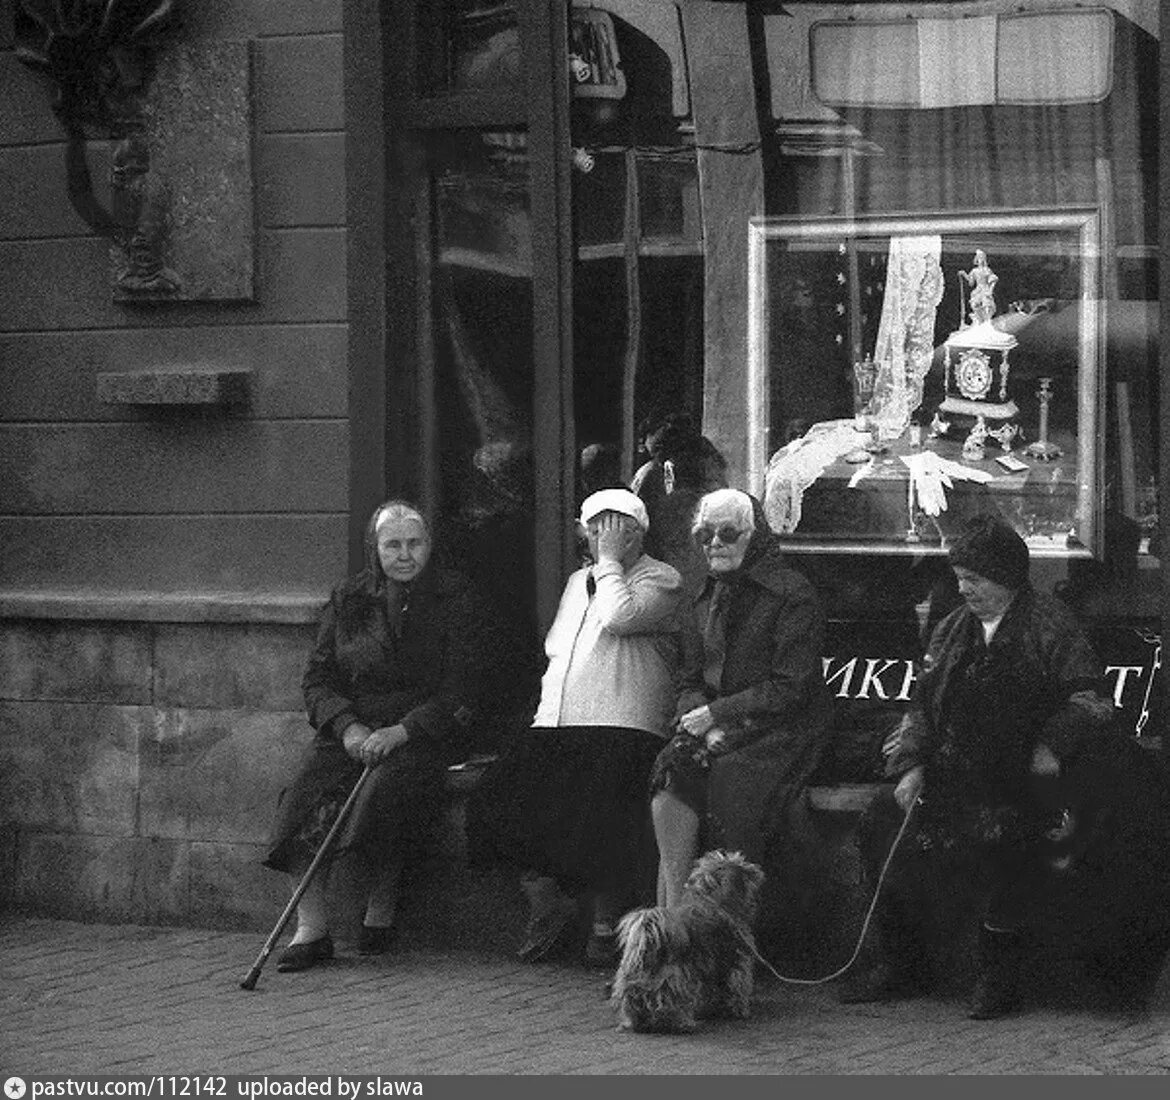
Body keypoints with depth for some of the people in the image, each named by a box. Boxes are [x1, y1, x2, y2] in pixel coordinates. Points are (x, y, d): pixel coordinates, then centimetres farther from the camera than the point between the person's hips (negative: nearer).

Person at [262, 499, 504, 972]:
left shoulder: (456, 600, 2)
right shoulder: (347, 599, 13)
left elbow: (462, 690, -5)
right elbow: (317, 677, 10)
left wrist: (401, 731, -17)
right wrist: (347, 726, -10)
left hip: (426, 734, -3)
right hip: (350, 730, 3)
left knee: (381, 791, -33)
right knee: (304, 796, -24)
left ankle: (380, 912, -15)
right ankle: (311, 928, -25)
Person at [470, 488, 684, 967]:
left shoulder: (661, 581, 4)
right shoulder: (578, 582, 26)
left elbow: (619, 617, -16)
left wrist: (611, 560, -6)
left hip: (621, 726, -6)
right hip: (556, 726, 6)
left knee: (600, 813, -26)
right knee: (501, 799, -14)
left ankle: (607, 922, -5)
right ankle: (547, 902, 5)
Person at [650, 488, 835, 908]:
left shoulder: (792, 597, -6)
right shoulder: (708, 600, 16)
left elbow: (790, 689, -12)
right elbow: (690, 680, 15)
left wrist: (716, 714, -15)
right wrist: (703, 723, -8)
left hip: (782, 731, -5)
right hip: (718, 730, 5)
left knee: (730, 783, -31)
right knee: (670, 776, -23)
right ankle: (673, 909, -25)